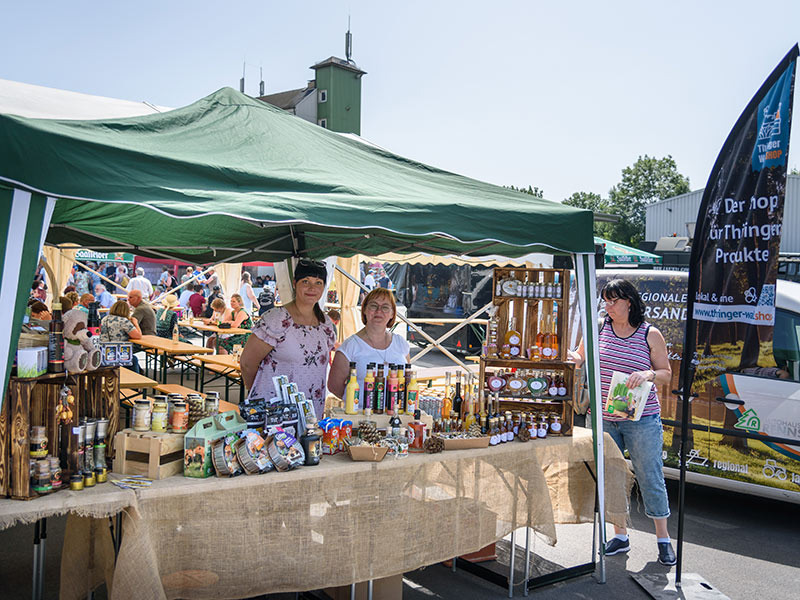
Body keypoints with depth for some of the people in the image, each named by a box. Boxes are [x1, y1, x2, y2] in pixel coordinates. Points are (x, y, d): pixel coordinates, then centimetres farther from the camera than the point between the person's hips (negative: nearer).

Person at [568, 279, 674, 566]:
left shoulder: (650, 334, -3)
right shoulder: (599, 327, 4)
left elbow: (667, 375, 3)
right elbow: (581, 359, 12)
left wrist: (648, 374, -18)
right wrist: (571, 357, -10)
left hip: (641, 421, -3)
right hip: (604, 419, 3)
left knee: (650, 477, 3)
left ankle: (663, 539, 22)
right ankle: (620, 536, 28)